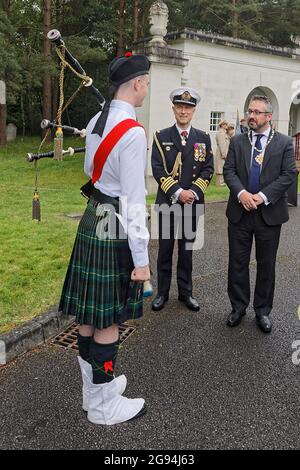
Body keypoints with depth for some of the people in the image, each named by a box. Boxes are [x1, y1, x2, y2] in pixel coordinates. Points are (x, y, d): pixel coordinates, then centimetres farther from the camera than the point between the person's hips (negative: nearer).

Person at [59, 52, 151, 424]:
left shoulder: (95, 122, 8)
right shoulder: (133, 132, -19)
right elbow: (133, 201, -20)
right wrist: (141, 259, -16)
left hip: (91, 220, 9)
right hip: (115, 229, -9)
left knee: (90, 314, 17)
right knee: (109, 320, 4)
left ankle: (93, 387, 35)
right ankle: (103, 404, 21)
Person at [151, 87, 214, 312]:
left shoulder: (203, 138, 8)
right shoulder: (161, 137, 1)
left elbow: (208, 169, 3)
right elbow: (158, 169, -7)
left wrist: (193, 192, -11)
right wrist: (178, 192, -16)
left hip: (193, 203, 2)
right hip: (167, 202, -2)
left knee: (187, 249, 10)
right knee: (165, 249, 6)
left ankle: (185, 291, 22)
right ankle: (162, 292, 19)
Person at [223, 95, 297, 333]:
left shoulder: (285, 143, 1)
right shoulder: (237, 141, 7)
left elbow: (288, 174, -6)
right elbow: (229, 170, 0)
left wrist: (263, 196, -17)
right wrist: (241, 193, -18)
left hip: (269, 213, -1)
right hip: (240, 212, 2)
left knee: (266, 265, 9)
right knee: (237, 262, 9)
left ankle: (263, 311, 24)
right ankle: (238, 307, 25)